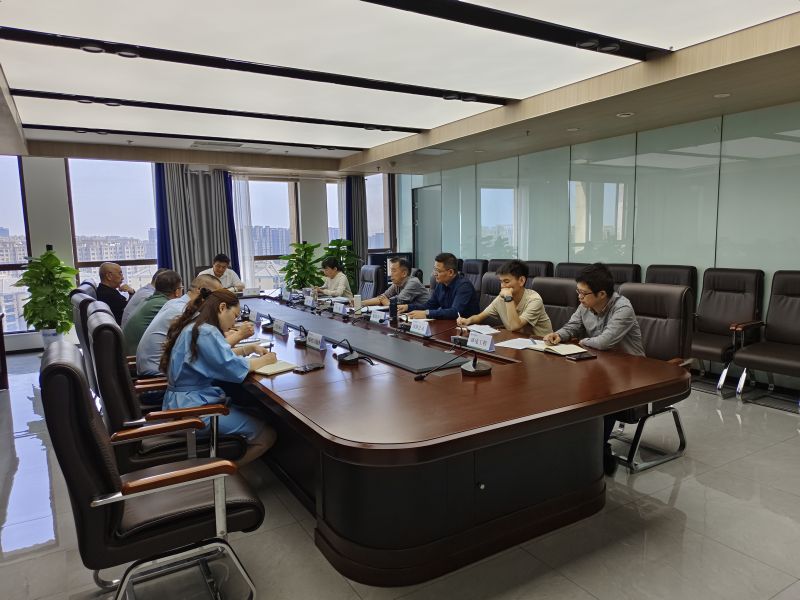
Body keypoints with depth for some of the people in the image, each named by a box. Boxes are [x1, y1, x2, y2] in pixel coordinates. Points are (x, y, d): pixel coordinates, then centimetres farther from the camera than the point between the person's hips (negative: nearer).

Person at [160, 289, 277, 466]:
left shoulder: (195, 325, 11)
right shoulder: (205, 332, -21)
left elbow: (221, 355, 23)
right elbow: (234, 368, -23)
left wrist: (251, 348, 11)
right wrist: (264, 360, -6)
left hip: (189, 400, 11)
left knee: (257, 415, 10)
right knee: (266, 435, -12)